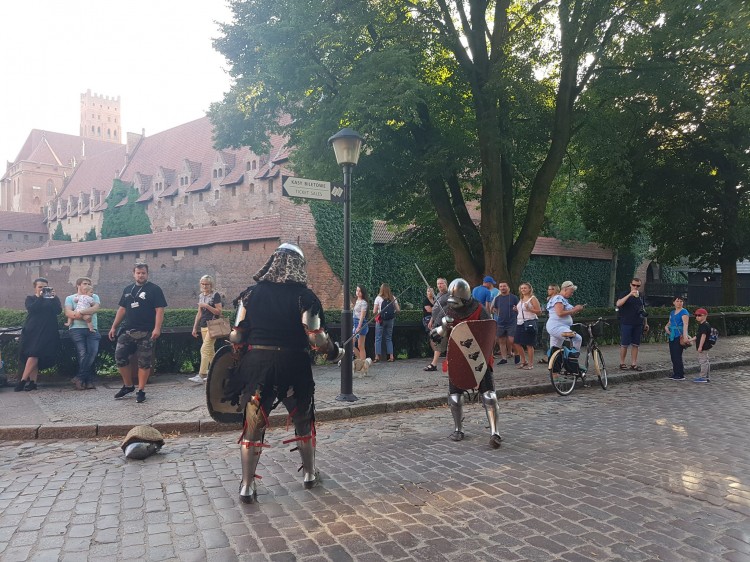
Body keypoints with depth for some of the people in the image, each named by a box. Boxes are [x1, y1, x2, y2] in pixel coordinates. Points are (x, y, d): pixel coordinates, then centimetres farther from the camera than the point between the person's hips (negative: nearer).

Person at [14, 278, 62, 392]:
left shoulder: (53, 299, 15)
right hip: (32, 331, 1)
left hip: (48, 332, -1)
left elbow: (59, 310, -3)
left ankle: (23, 381, -12)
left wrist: (53, 297, -13)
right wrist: (40, 297, -12)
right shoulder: (30, 299, 15)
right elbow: (31, 309, -6)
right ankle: (32, 382, -4)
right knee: (33, 356, -7)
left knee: (34, 355, -14)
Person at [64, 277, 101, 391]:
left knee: (93, 352, -17)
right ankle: (89, 380, -8)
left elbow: (95, 308, 0)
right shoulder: (70, 298, 17)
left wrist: (79, 312, -12)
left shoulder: (94, 297, 21)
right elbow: (68, 313, 0)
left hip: (92, 329, 2)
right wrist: (85, 316, -12)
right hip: (76, 328, -2)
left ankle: (79, 378, -10)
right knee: (82, 353, -14)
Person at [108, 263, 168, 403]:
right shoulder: (127, 290, 14)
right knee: (120, 357, 2)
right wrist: (114, 327, 14)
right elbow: (122, 309, 19)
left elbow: (159, 310, -10)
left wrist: (157, 328, -21)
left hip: (146, 333, -5)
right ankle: (128, 385, 20)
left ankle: (141, 390, 10)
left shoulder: (154, 289, -4)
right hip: (128, 331, 5)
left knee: (144, 362, 0)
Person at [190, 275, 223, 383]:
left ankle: (201, 375, -12)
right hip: (203, 326, 7)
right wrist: (195, 327, 17)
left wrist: (207, 306, -18)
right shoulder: (201, 296, 14)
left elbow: (219, 311, -10)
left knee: (205, 349, -13)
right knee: (210, 350, 10)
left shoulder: (215, 295, -6)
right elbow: (199, 313, 19)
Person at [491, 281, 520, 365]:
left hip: (511, 323, -4)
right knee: (501, 341, 7)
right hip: (500, 323, 4)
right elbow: (495, 310, 19)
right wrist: (494, 311, -3)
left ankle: (516, 354, 14)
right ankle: (503, 358, 15)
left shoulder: (514, 297, 0)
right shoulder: (497, 298, 12)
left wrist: (516, 309, -19)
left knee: (511, 341, -10)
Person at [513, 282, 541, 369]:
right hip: (520, 322, 8)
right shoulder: (521, 299, 16)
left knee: (529, 344, -4)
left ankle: (530, 364, 7)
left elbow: (539, 311, -10)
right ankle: (524, 361, 23)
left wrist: (529, 309, -22)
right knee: (517, 343, 7)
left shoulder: (533, 298, -5)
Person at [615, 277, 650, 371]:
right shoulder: (625, 294, -3)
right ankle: (622, 363, 8)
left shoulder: (641, 296, 14)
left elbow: (643, 310, 21)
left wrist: (646, 323, 18)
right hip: (626, 323, -5)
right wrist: (630, 294, -27)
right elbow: (618, 304, -21)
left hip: (638, 324, 5)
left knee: (635, 345, 6)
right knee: (624, 344, -2)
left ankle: (634, 364, 11)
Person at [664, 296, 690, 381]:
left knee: (677, 355, -8)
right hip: (672, 336, 7)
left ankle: (680, 375, -1)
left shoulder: (684, 312, -6)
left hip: (679, 336, -7)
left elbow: (685, 325, -16)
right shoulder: (672, 312, 16)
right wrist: (666, 327, 4)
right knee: (673, 355, 8)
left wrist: (685, 336, -27)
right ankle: (675, 373, 17)